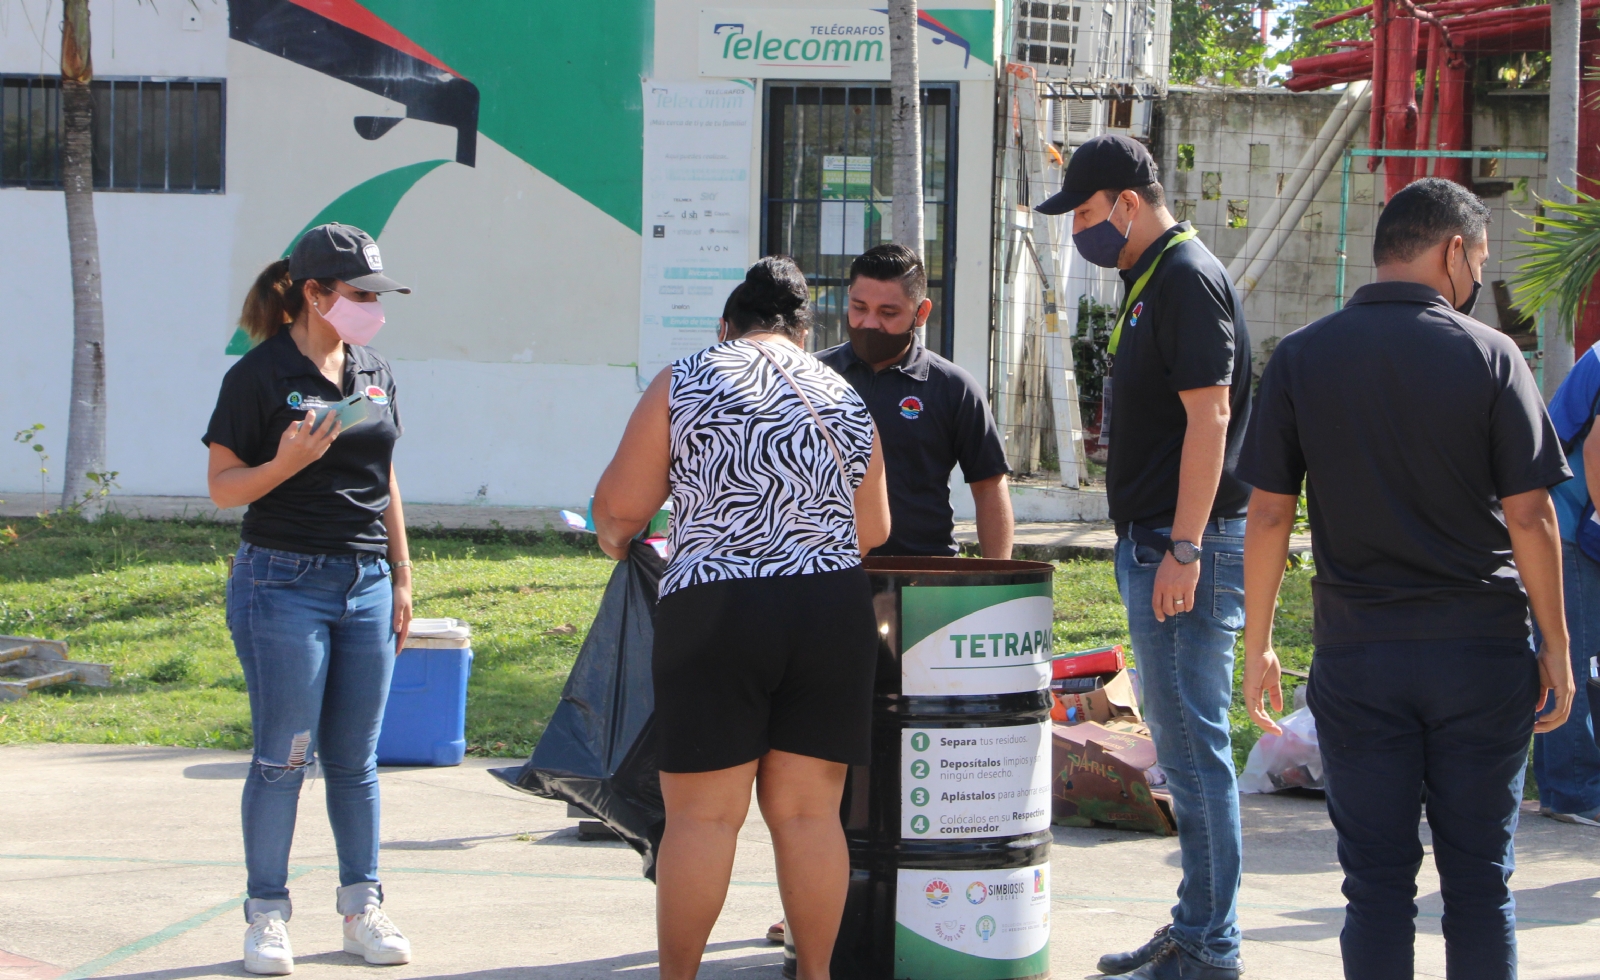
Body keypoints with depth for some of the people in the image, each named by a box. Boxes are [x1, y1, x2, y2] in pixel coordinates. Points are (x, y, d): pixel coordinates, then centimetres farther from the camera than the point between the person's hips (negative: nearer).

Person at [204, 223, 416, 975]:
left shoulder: (372, 374, 11)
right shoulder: (260, 376, -7)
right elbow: (223, 486, -6)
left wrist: (400, 574, 16)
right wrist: (287, 463, -23)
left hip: (365, 583, 5)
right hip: (284, 582, -5)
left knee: (355, 758, 8)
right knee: (284, 758, -3)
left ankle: (362, 907, 15)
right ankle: (267, 915, 7)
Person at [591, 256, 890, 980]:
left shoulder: (683, 384, 1)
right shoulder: (846, 399, 12)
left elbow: (622, 503, -1)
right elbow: (872, 531, 15)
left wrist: (613, 539, 21)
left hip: (715, 613, -3)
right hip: (833, 611, 3)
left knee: (703, 813, 1)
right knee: (809, 811, 8)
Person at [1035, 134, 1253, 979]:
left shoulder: (1188, 278, -14)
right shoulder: (1150, 281, 17)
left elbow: (1209, 416, -21)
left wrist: (1183, 550, -24)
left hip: (1189, 546, -11)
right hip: (1153, 543, 11)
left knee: (1194, 745, -7)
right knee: (1180, 745, 15)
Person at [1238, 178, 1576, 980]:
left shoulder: (1301, 357, 0)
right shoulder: (1489, 355, -5)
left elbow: (1269, 513, 0)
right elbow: (1529, 516, -6)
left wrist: (1258, 644, 8)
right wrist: (1556, 647, 2)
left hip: (1357, 654, 1)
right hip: (1480, 645, -1)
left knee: (1378, 881, 5)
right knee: (1479, 877, 7)